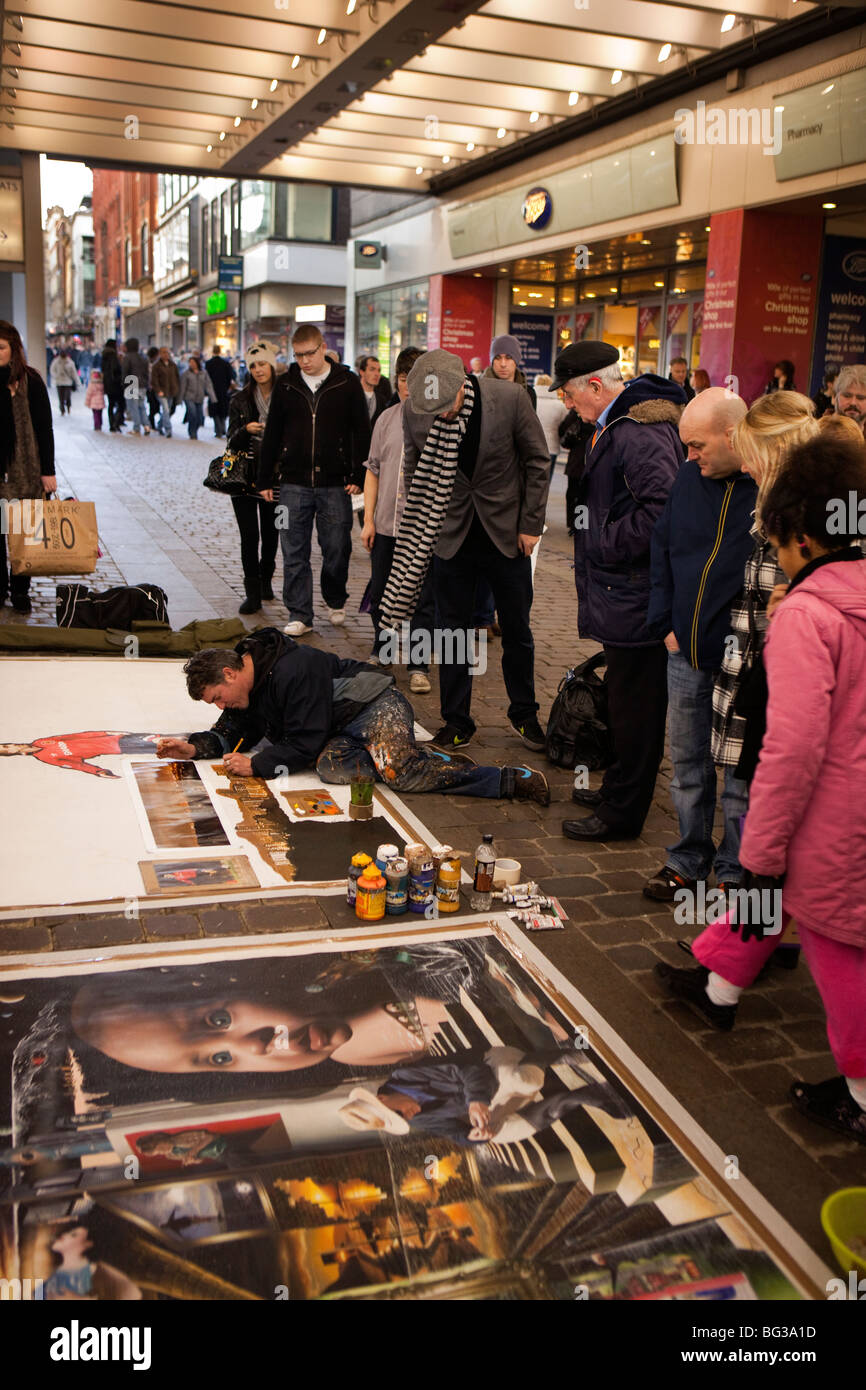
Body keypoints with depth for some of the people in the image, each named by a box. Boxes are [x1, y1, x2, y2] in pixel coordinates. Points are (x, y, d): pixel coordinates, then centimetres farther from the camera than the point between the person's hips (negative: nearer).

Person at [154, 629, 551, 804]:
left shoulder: (293, 669, -23)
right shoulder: (248, 687, 7)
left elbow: (306, 743, -22)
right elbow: (232, 733, 19)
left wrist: (257, 765, -19)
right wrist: (195, 745, 2)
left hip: (376, 704, -8)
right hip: (341, 731, 9)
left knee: (396, 771, -31)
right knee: (331, 766, -23)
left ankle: (511, 781, -24)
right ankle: (431, 762, -10)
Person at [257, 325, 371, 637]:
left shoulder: (347, 383, 1)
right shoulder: (286, 385, 7)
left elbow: (362, 432, 2)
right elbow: (272, 434, 12)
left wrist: (358, 477, -4)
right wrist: (266, 479, 9)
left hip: (335, 483, -2)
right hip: (293, 484, 2)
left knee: (336, 548, 6)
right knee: (294, 553, 1)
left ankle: (336, 601, 30)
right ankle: (299, 615, 9)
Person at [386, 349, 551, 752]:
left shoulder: (509, 398, -17)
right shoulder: (413, 410, -10)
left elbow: (538, 461, -5)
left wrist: (531, 524, -4)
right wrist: (424, 532, 7)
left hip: (507, 533, -1)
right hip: (451, 535, 1)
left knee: (517, 630, 10)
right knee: (453, 631, 6)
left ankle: (524, 714, 28)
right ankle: (457, 722, 20)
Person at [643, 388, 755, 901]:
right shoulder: (690, 479, 6)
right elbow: (662, 551, 15)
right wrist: (666, 624, 7)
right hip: (687, 653, 6)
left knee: (742, 771, 6)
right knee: (688, 763, 16)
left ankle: (737, 872, 22)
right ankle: (689, 860, 31)